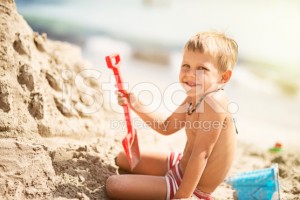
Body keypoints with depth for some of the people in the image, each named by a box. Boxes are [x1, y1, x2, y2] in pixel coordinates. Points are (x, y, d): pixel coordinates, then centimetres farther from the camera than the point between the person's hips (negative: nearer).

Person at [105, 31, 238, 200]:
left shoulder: (214, 101, -29)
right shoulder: (195, 97, 2)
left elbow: (201, 154, -28)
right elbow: (166, 127, 15)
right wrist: (136, 106, 4)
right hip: (181, 166, 10)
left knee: (114, 185, -14)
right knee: (123, 158, 24)